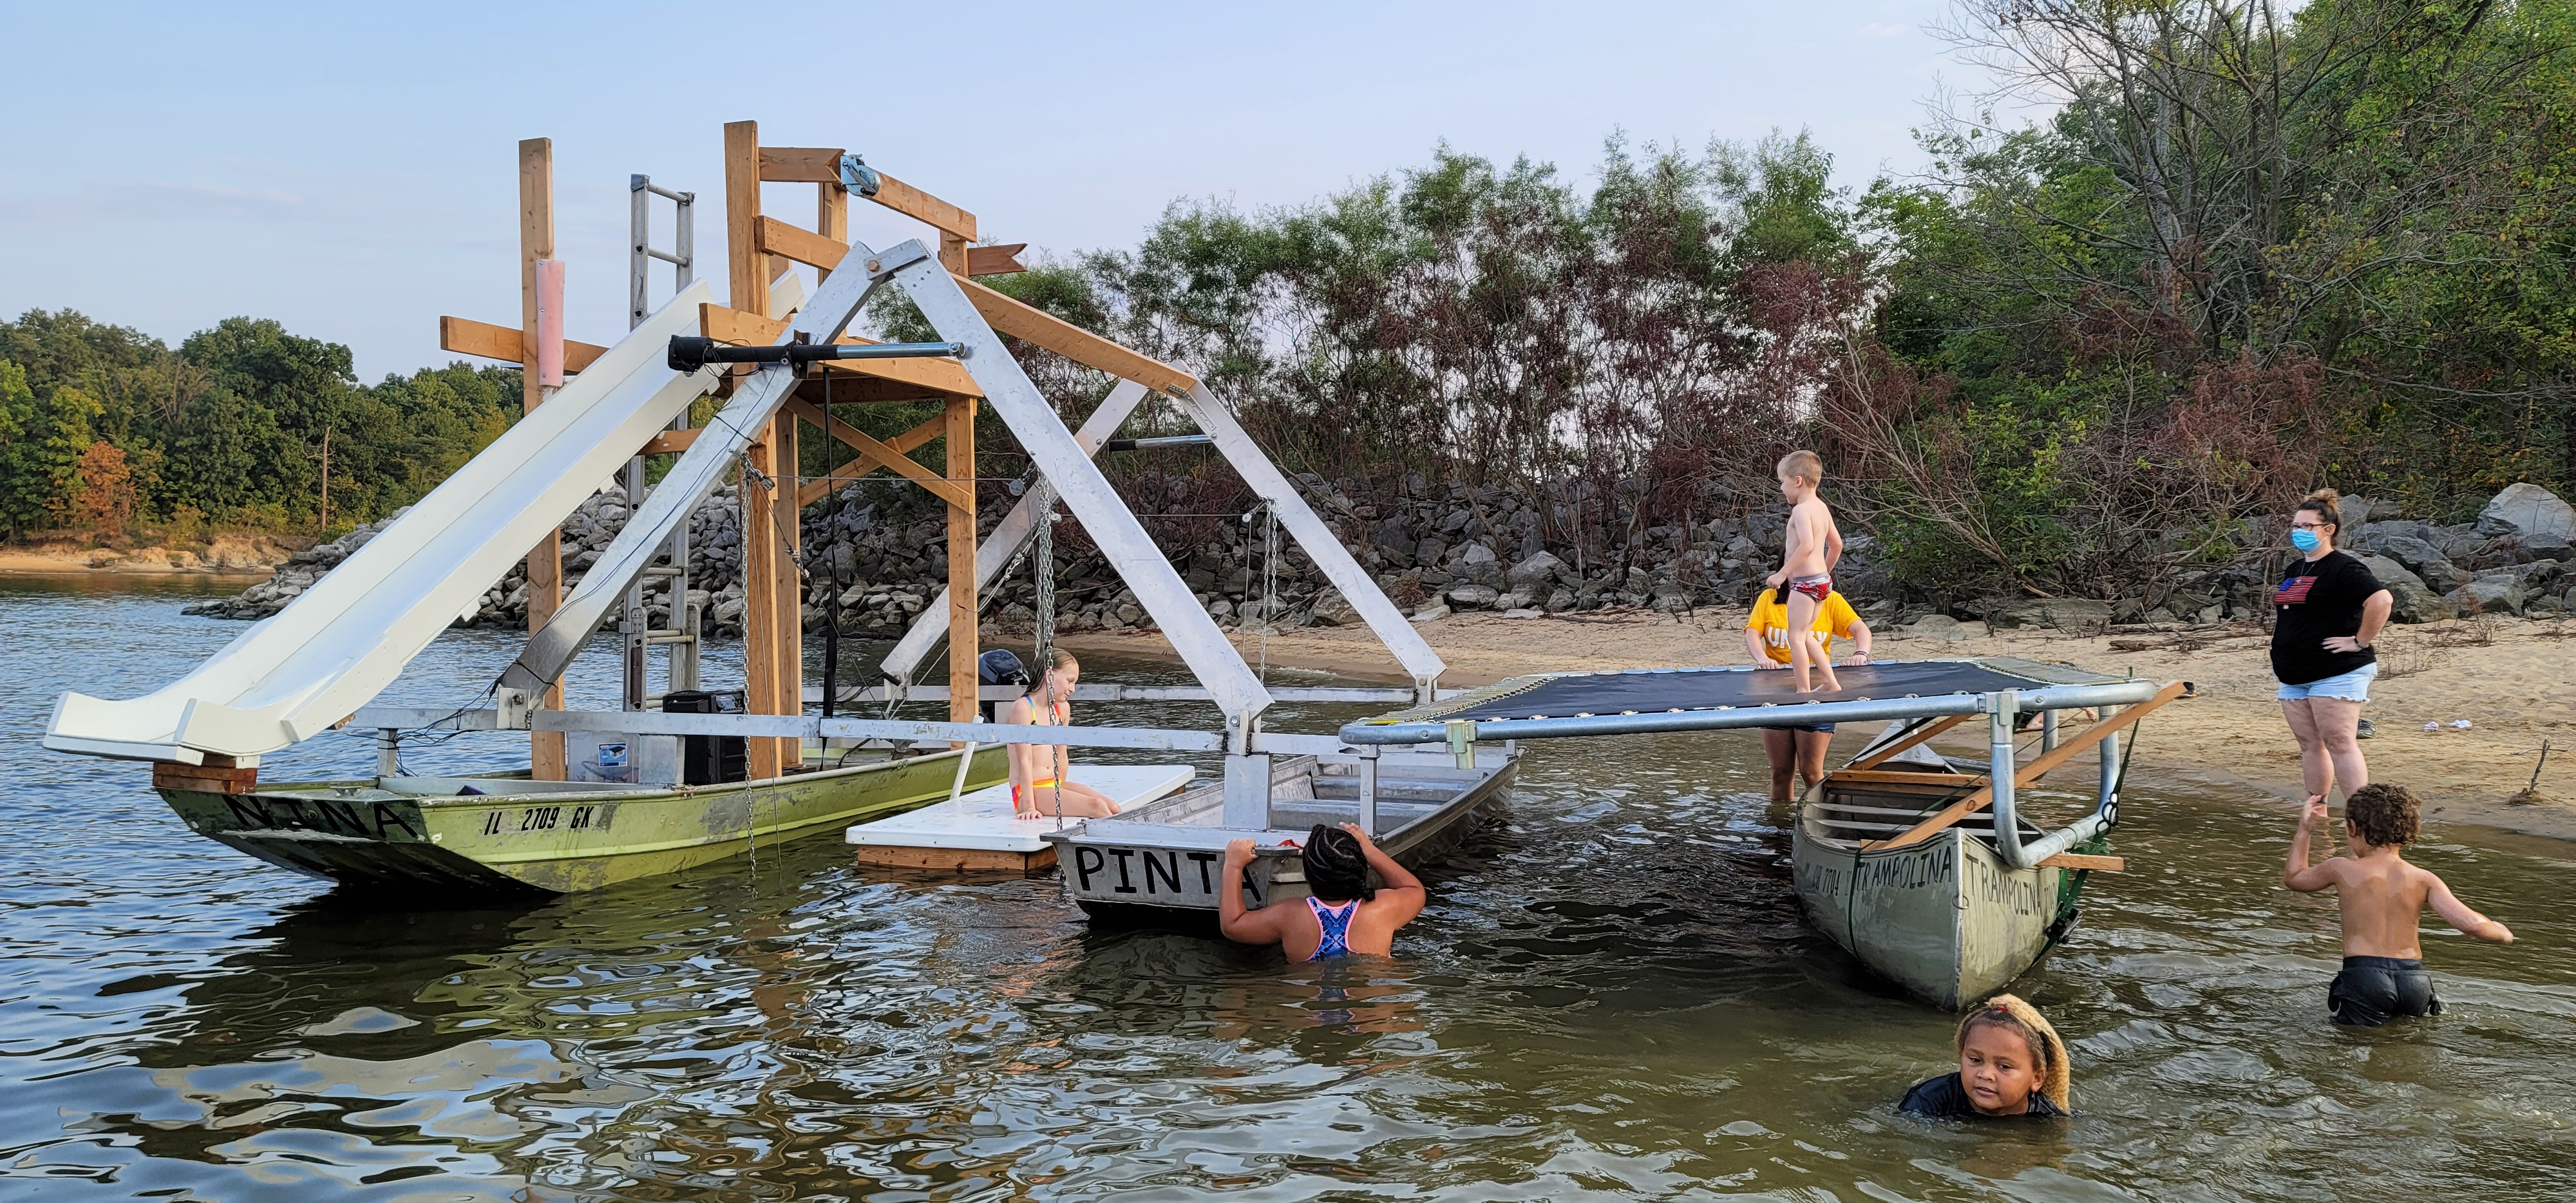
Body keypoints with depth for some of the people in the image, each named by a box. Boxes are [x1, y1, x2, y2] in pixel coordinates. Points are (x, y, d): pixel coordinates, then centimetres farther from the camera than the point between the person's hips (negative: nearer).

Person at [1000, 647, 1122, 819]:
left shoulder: (1063, 708, 11)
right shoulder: (1023, 708, -13)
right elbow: (1025, 760, -18)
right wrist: (1029, 807, -21)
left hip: (1055, 785, 8)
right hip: (1029, 790, -8)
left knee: (1112, 808, -12)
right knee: (1096, 807, -23)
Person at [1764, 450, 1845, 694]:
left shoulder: (1801, 509, -15)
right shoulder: (1822, 507, 13)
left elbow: (1807, 545, -28)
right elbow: (1837, 544, 20)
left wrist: (1783, 573, -23)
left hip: (1806, 582, -10)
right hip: (1823, 580, 10)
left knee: (1796, 636, -2)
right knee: (1805, 635, 18)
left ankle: (1804, 690, 0)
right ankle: (1833, 684, 16)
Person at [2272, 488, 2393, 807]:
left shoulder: (2343, 569, -11)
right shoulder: (2295, 569, 17)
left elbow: (2381, 600, -25)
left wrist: (2360, 642, -20)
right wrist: (2280, 654, 20)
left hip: (2335, 674, -8)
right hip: (2295, 676, 8)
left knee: (2340, 744, -12)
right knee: (2310, 745, 10)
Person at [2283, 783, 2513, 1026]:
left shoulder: (2342, 870, 1)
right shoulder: (2423, 879, 5)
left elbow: (2293, 878, 21)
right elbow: (2471, 923, -1)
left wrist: (2304, 830, 28)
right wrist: (2500, 933, 21)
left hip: (2364, 976, -3)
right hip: (2415, 981, 4)